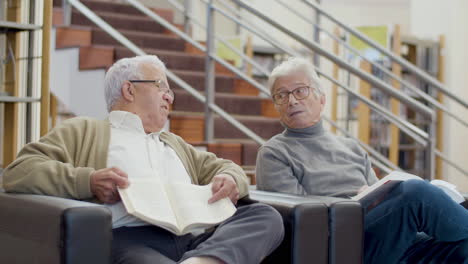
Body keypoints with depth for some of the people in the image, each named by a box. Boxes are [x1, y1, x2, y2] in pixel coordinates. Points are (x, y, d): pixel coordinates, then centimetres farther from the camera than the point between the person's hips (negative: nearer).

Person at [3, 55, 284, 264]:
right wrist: (88, 181, -12)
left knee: (266, 216, -26)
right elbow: (18, 171, 6)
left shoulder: (175, 144, 39)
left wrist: (229, 179, 8)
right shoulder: (83, 131, 19)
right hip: (130, 239, -7)